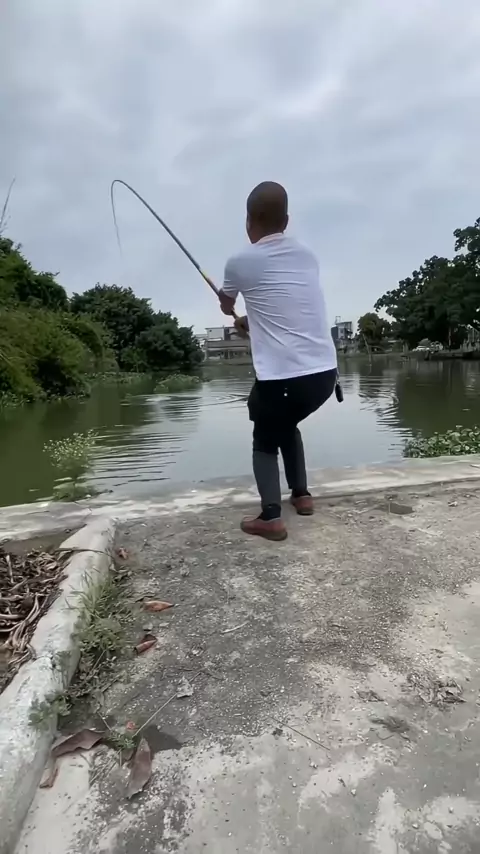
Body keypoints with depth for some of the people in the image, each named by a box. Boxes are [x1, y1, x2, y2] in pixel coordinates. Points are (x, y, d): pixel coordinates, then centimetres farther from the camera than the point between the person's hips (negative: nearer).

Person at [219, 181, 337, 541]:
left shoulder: (240, 262, 1)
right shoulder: (307, 256, 13)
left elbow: (226, 306, 23)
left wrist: (237, 314, 46)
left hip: (281, 375, -5)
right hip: (325, 371, 5)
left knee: (264, 440, 18)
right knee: (287, 423, 31)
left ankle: (271, 517, 4)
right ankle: (302, 494, 32)